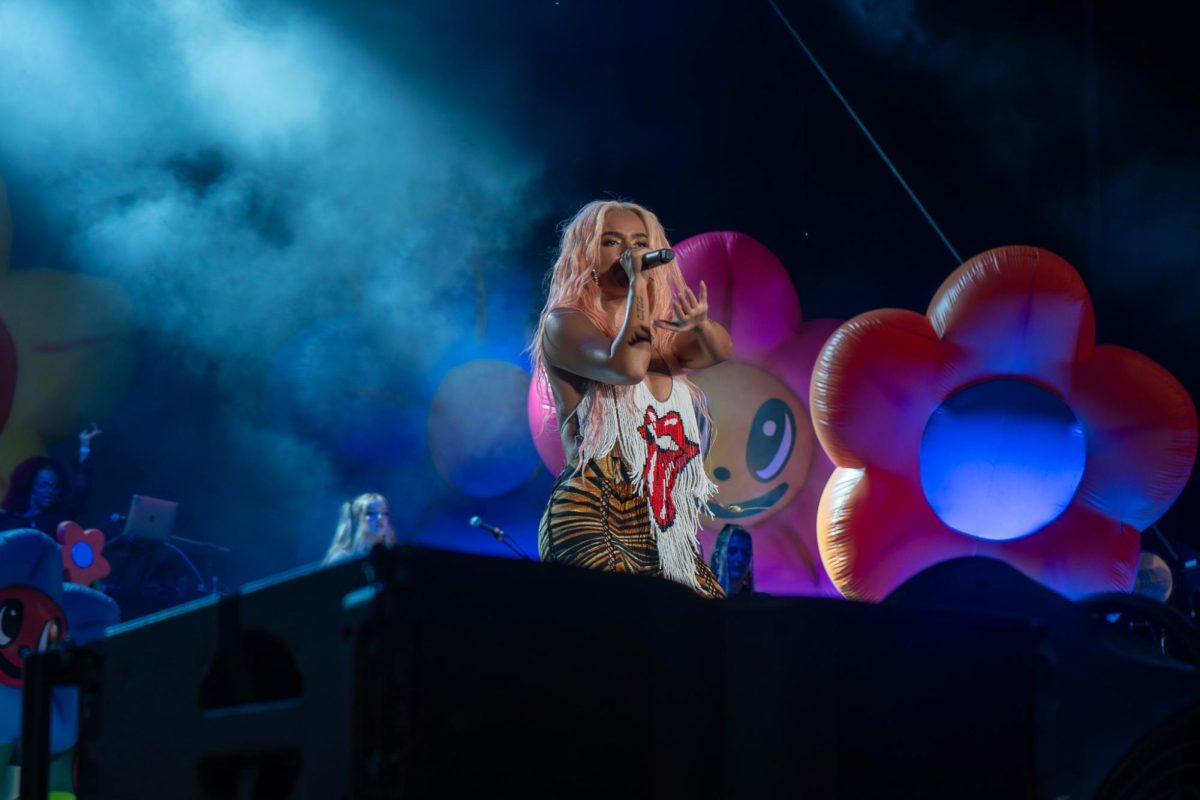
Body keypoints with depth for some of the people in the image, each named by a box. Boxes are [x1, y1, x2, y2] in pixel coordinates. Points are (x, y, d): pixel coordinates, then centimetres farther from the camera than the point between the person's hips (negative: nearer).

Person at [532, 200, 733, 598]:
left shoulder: (661, 332, 19)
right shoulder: (565, 325, -1)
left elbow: (720, 352, -1)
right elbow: (628, 367, -20)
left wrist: (700, 323, -23)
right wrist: (637, 281, -11)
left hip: (669, 530, 7)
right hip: (593, 520, -6)